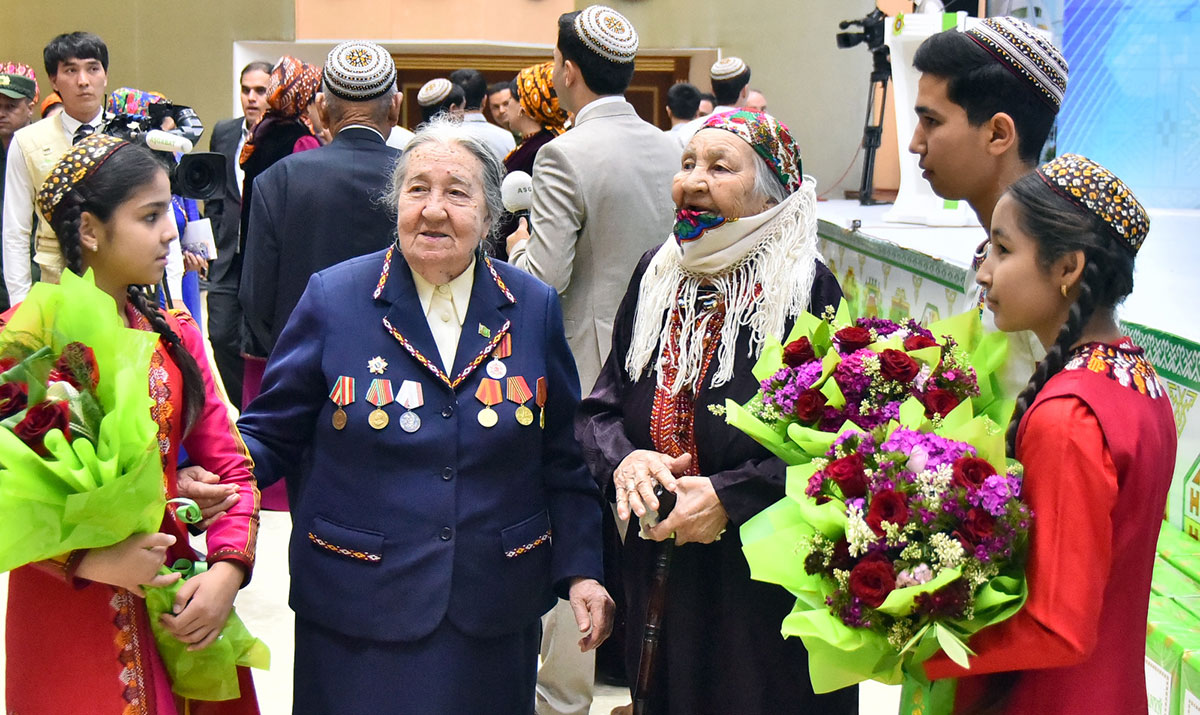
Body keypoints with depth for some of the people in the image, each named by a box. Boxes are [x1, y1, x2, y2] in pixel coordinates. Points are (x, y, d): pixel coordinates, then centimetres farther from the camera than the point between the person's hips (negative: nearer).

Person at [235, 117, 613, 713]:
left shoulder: (533, 309, 2)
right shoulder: (334, 299, -3)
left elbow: (562, 458, 7)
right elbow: (270, 434, 0)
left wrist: (580, 570, 1)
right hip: (358, 613, -2)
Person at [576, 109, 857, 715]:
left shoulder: (805, 287, -12)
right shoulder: (656, 274, 5)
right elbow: (600, 407, 8)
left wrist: (729, 496, -20)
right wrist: (623, 460, -13)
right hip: (659, 572, 5)